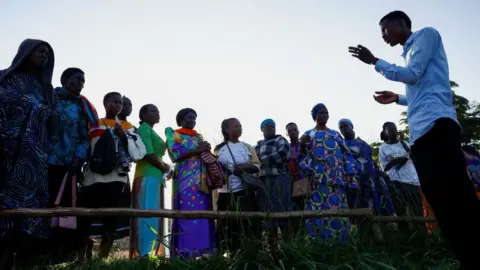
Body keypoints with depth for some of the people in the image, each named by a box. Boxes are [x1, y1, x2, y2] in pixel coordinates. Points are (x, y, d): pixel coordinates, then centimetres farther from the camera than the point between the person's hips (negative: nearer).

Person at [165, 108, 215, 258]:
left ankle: (201, 251, 2)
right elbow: (175, 155, -7)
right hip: (186, 180, -6)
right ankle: (185, 253, -10)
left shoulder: (199, 137, 26)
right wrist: (196, 150, -10)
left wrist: (206, 151, 1)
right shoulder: (174, 135, 8)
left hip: (202, 181, 6)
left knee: (203, 216, 0)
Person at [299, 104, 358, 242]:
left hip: (336, 178, 3)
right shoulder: (308, 134, 13)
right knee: (318, 210, -10)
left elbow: (345, 154, 17)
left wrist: (350, 174, 4)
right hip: (318, 179, -3)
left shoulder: (336, 134, 21)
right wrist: (302, 144, -17)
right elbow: (304, 155, 5)